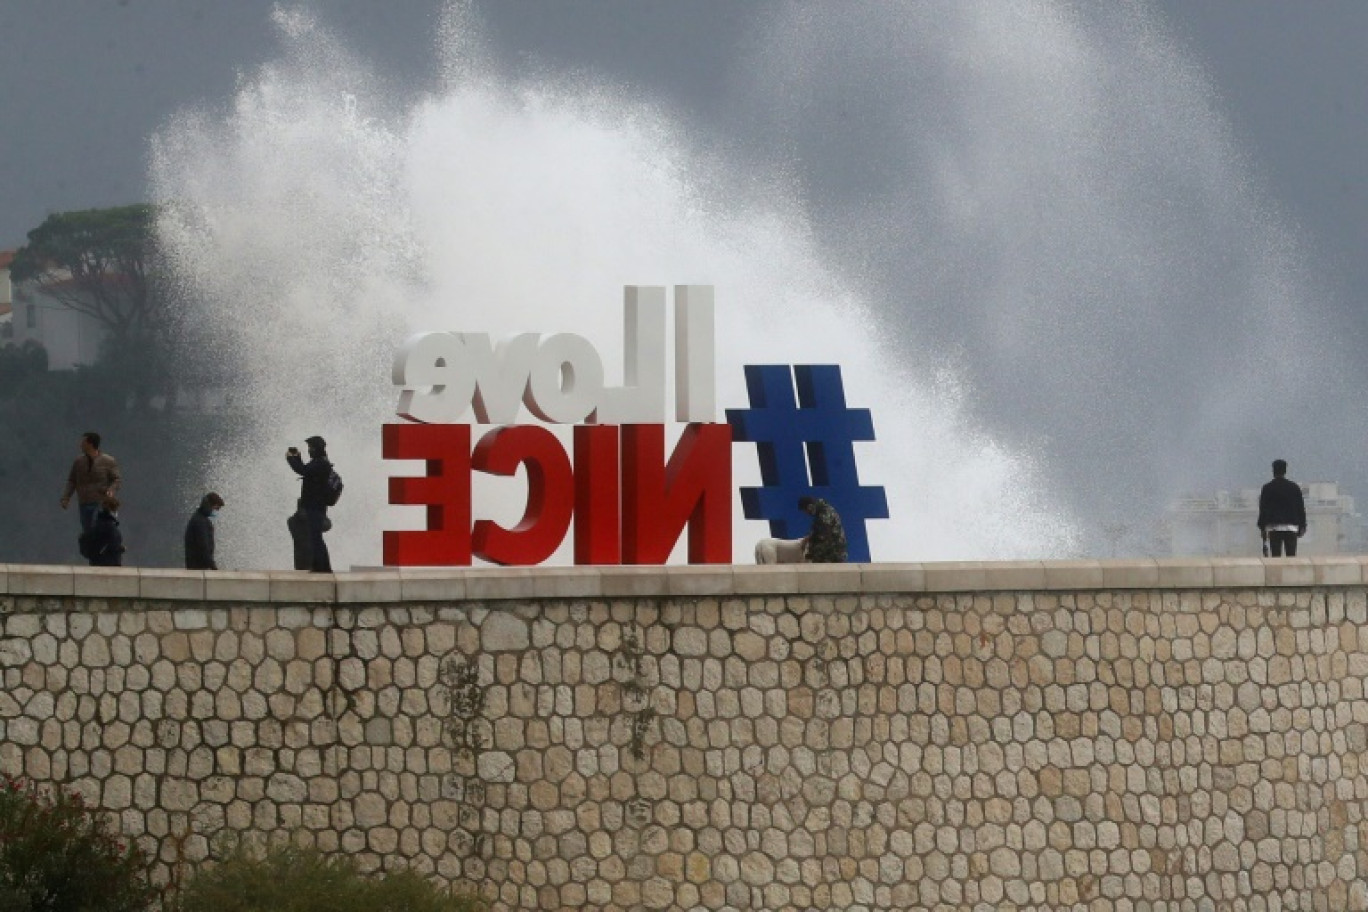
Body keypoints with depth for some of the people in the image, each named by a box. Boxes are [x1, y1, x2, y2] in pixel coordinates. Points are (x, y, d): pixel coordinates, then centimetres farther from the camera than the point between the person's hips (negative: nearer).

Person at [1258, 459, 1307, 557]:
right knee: (1291, 556, 1)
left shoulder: (1267, 488, 1)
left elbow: (1263, 510, 1)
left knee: (1276, 557, -2)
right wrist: (1302, 527, 12)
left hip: (1273, 528, -1)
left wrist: (1262, 527, 5)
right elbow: (1301, 508, 8)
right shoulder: (1295, 487, 6)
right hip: (1291, 527, 1)